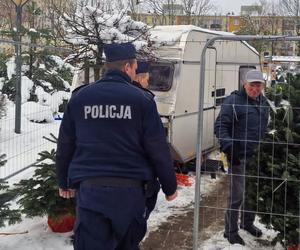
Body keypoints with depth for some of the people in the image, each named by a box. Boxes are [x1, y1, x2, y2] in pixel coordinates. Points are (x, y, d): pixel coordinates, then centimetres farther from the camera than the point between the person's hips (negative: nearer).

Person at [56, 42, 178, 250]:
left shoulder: (80, 97, 5)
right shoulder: (142, 99, -3)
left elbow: (65, 145, 12)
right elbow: (158, 149, -3)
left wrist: (64, 182, 24)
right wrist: (170, 187, 9)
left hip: (90, 188, 1)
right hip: (130, 189, -1)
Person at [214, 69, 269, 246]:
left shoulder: (264, 103, 11)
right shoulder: (234, 101, -11)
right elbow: (220, 126, -15)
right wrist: (228, 147, -25)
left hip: (257, 156, 7)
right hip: (239, 156, -7)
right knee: (238, 195, -4)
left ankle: (248, 222, 37)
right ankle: (231, 231, 10)